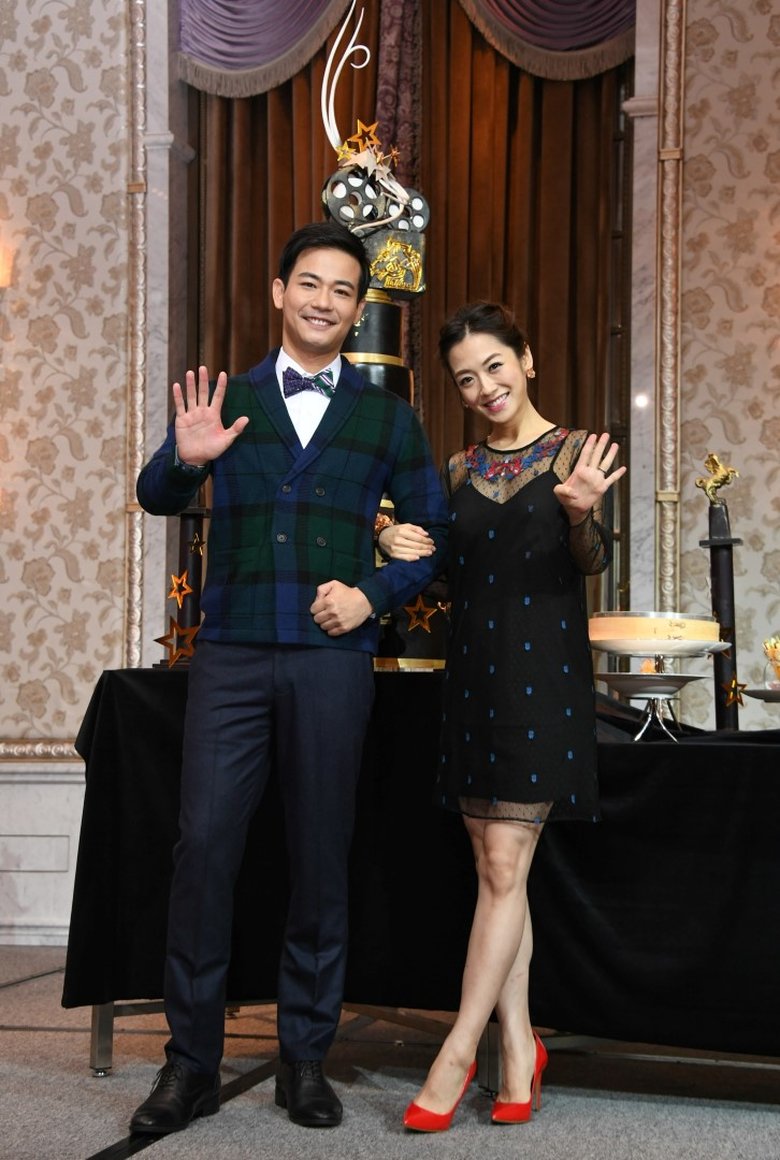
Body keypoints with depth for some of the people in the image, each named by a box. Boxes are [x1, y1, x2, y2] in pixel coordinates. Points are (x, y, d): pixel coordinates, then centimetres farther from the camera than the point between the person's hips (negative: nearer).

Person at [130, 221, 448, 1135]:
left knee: (320, 855, 4)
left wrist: (373, 595, -4)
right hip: (231, 654, 0)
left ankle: (304, 1059, 15)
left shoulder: (387, 418, 12)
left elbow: (436, 537, 13)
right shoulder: (226, 400, 12)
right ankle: (191, 1061, 6)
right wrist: (185, 460, -21)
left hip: (332, 656, 0)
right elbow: (156, 497, 1)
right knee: (204, 843, -5)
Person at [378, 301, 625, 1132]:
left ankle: (459, 1051, -1)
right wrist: (392, 543, -3)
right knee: (496, 870, 6)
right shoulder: (460, 471, 13)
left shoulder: (574, 451, 0)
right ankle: (518, 1050, 13)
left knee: (502, 868, -6)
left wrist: (582, 516, -31)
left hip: (543, 676, -5)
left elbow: (593, 563, -10)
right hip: (473, 678, 5)